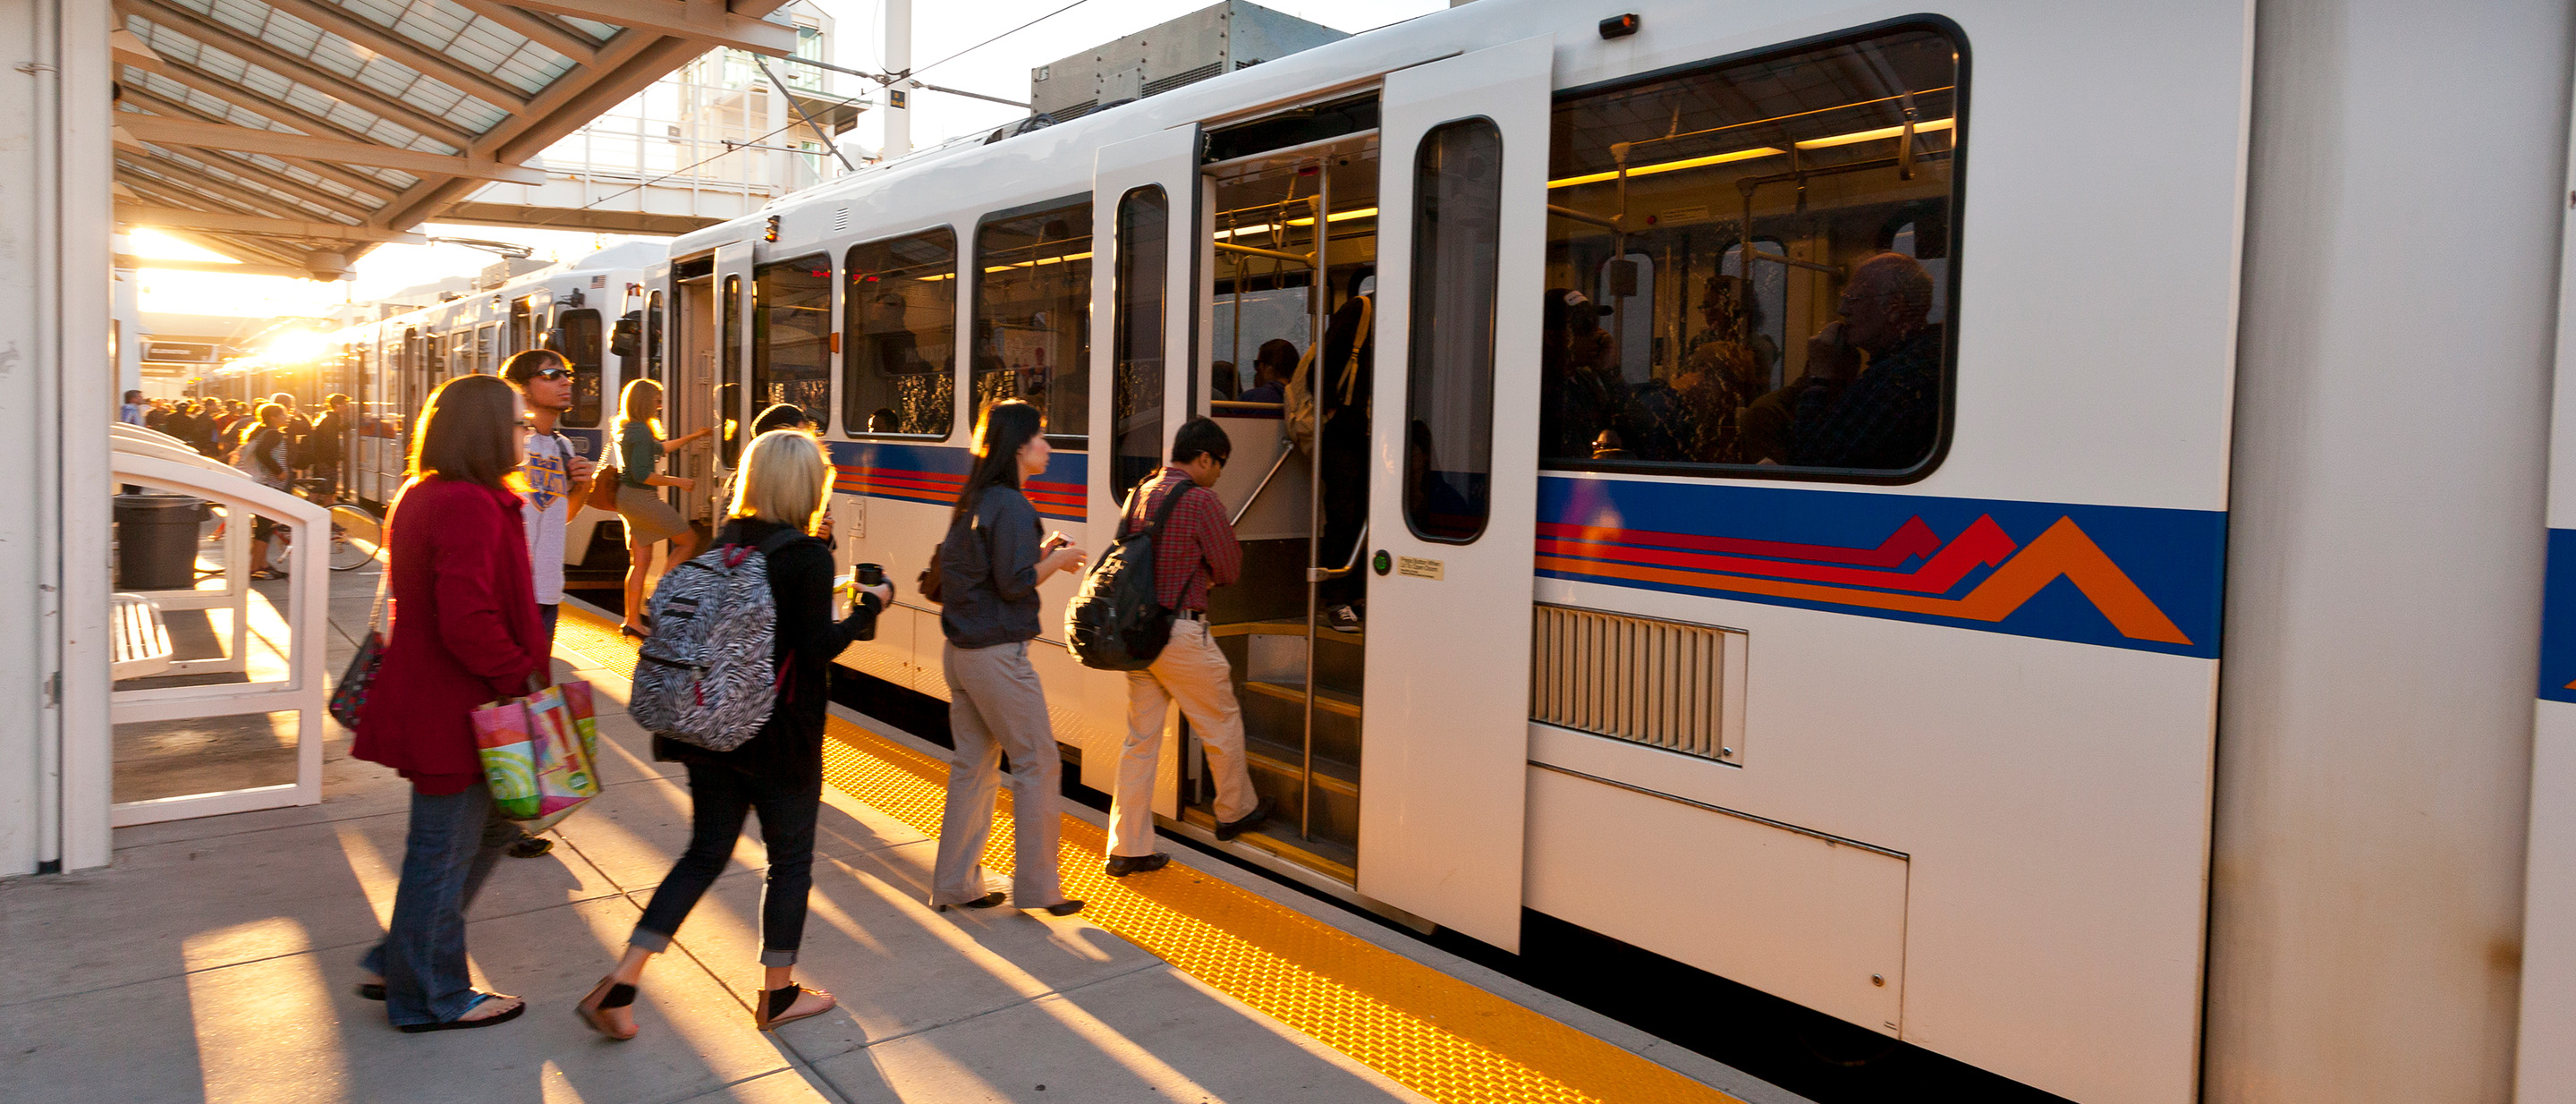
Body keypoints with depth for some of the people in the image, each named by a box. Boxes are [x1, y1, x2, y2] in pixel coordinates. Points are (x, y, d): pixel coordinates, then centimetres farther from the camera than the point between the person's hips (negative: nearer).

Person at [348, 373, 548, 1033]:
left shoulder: (422, 495, 11)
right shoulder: (469, 507, -22)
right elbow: (469, 623, -30)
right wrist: (521, 674, -16)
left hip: (429, 698, 10)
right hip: (455, 709, -10)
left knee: (490, 826, 22)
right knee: (446, 851, 5)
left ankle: (397, 963, 31)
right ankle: (429, 998, 22)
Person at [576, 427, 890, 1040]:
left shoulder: (722, 543, 3)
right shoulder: (809, 556, -17)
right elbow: (817, 650, -19)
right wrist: (869, 606, -5)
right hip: (779, 737, -6)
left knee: (706, 853, 17)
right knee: (791, 860, 12)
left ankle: (621, 982, 12)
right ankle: (777, 995, 24)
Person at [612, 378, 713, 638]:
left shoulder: (626, 428, 14)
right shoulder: (641, 431, -17)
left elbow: (659, 448, 29)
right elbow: (641, 474, -23)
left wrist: (693, 436, 32)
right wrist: (677, 481, -15)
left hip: (628, 499, 10)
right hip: (641, 499, -10)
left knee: (641, 560, 12)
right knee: (688, 540, 3)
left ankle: (632, 620, 13)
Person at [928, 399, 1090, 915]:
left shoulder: (973, 503, 12)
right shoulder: (1011, 505, -16)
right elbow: (1015, 583, -20)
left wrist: (1039, 553, 13)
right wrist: (1056, 561, -5)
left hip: (960, 653, 9)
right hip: (998, 655, -9)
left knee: (973, 764, 15)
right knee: (1037, 763, 2)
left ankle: (954, 884, 21)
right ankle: (1038, 887, 8)